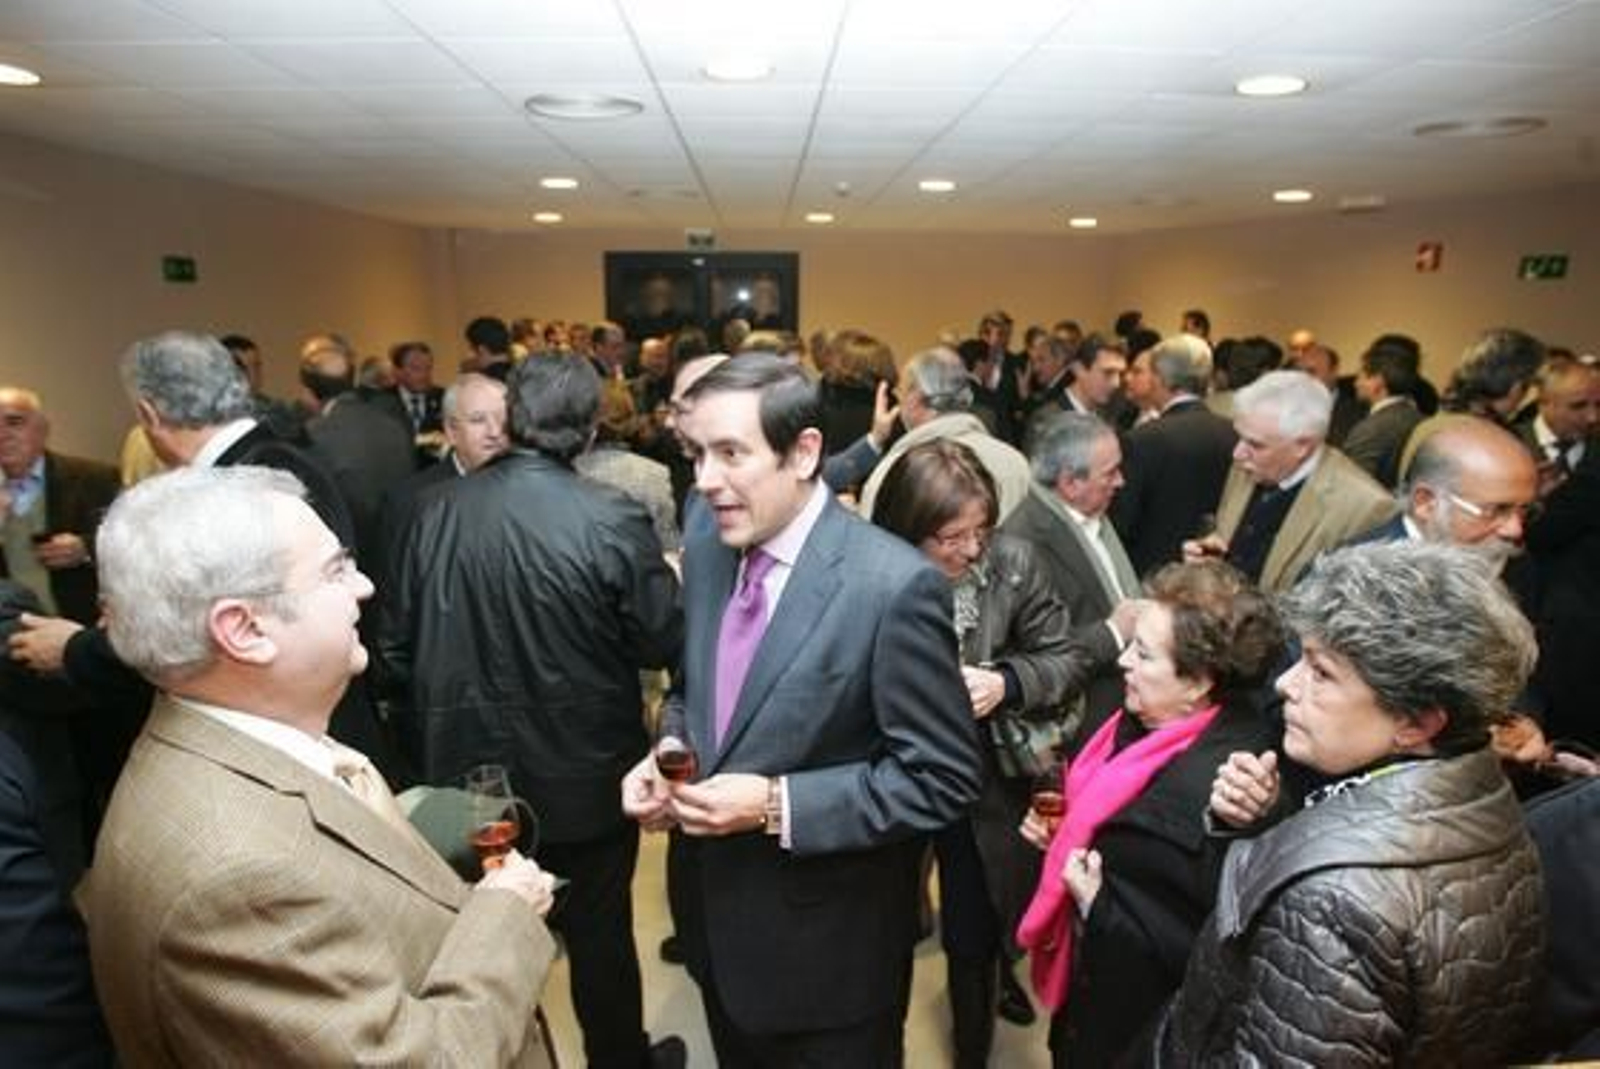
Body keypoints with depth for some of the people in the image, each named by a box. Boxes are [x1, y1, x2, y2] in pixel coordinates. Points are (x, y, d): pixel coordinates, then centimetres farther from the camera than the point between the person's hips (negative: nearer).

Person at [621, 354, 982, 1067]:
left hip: (824, 947, -6)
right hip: (716, 915, 6)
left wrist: (776, 805, -26)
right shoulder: (706, 550, -3)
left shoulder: (893, 585, -25)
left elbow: (942, 778, -21)